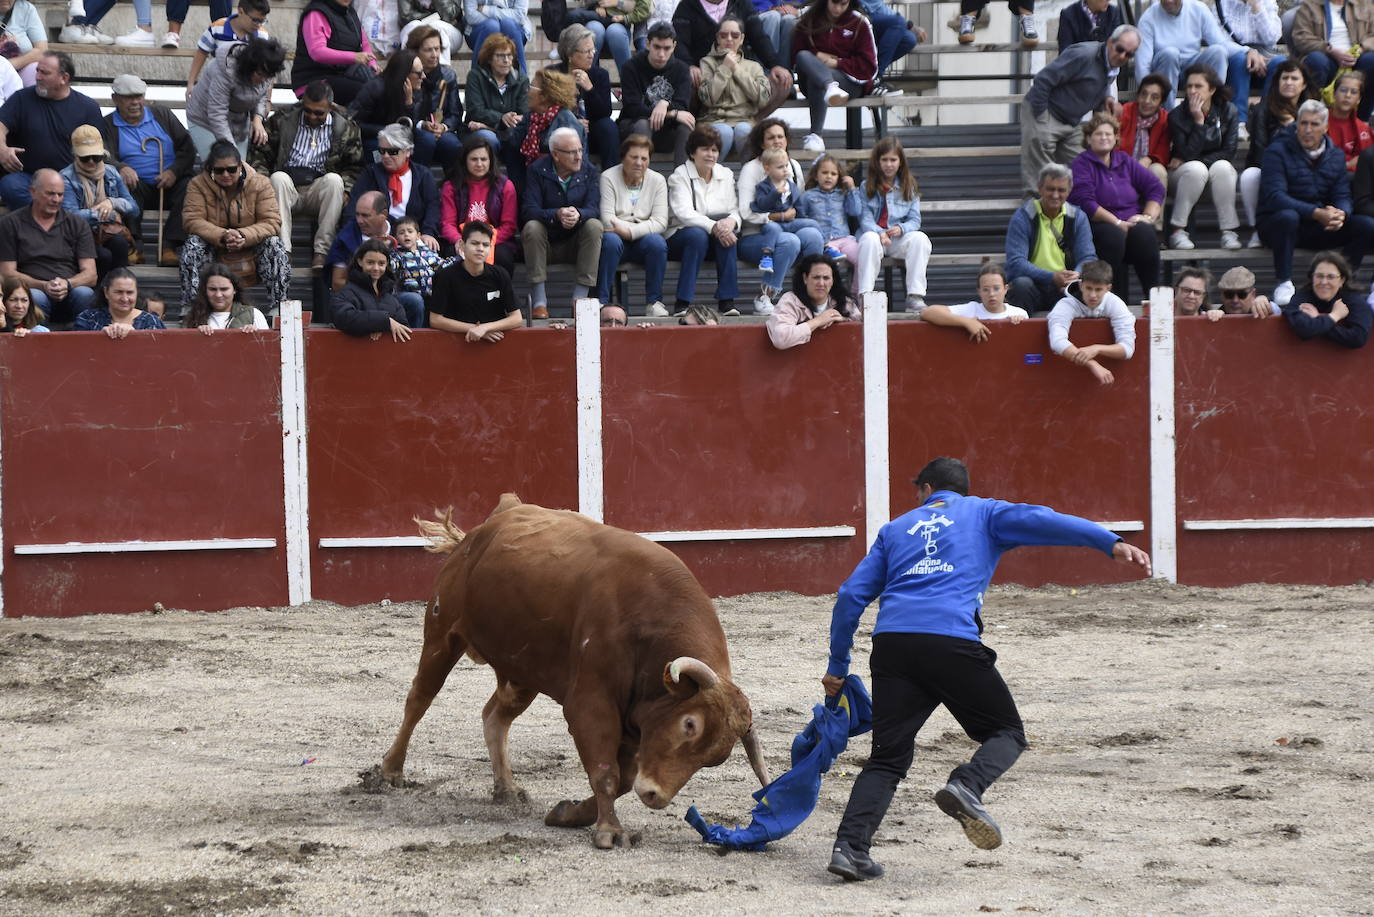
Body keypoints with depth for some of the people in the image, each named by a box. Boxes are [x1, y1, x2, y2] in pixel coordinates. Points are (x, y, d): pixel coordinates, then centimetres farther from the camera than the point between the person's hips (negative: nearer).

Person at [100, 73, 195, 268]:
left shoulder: (162, 114, 15)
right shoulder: (109, 125, 9)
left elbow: (187, 147, 10)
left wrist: (174, 171, -10)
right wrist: (121, 168, -32)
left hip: (170, 184, 2)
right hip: (140, 188, -2)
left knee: (189, 187, -31)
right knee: (124, 184, -35)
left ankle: (169, 246, -35)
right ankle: (133, 245, -39)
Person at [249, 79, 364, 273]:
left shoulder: (345, 127, 10)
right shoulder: (283, 118, 10)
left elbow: (353, 167, 12)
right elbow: (260, 153, 11)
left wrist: (345, 191, -7)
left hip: (319, 189, 0)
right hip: (287, 189, 0)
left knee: (334, 179, -32)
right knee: (278, 177, -33)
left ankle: (321, 250, -35)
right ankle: (282, 250, -40)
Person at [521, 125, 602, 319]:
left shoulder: (589, 171, -2)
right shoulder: (539, 170, -8)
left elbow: (594, 209, -15)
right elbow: (528, 211, -19)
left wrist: (578, 215, -39)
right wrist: (557, 215, -38)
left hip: (575, 243, 1)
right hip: (546, 243, -1)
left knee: (595, 226, -26)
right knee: (532, 227, -31)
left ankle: (580, 298, -28)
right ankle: (539, 300, -31)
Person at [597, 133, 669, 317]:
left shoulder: (657, 181, 5)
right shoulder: (608, 178, -3)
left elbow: (660, 222, -6)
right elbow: (607, 220, -12)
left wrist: (631, 231, -21)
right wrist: (645, 227, -16)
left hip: (642, 240, 2)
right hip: (618, 237, -2)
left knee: (657, 242, -30)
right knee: (610, 240, -35)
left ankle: (654, 302, -19)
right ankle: (601, 301, -29)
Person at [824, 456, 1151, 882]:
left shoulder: (897, 528, 28)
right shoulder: (982, 512, 20)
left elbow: (851, 595, 23)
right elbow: (1037, 521, 0)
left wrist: (837, 666, 29)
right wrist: (1111, 544, -9)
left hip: (891, 641, 3)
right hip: (952, 641, -3)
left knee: (888, 756, 11)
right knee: (1007, 733, 11)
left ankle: (850, 845, -7)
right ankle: (966, 787, -19)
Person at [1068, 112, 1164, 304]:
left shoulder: (1125, 161, 20)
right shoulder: (1082, 164, 5)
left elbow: (1155, 188, 15)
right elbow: (1085, 202, -9)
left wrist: (1148, 216, -3)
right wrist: (1118, 223, -15)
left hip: (1131, 222, 3)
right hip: (1099, 225, -3)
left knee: (1145, 233, -31)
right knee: (1114, 235, -38)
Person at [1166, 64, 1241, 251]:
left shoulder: (1227, 111, -8)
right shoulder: (1177, 116, -13)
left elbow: (1229, 152, -12)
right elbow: (1187, 154, -21)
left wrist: (1186, 160, -16)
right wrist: (1198, 121, -27)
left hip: (1220, 172, 1)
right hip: (1184, 174, -1)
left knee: (1222, 167, -32)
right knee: (1196, 168, -35)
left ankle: (1229, 232, -31)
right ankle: (1177, 231, -30)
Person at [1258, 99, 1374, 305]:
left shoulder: (1335, 155, 9)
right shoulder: (1278, 151, -9)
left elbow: (1343, 196, 3)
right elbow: (1274, 197, -21)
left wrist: (1341, 214, -24)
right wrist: (1316, 213, -32)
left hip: (1319, 230, 5)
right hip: (1276, 224, -5)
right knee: (1287, 217, -40)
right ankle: (1284, 283, -28)